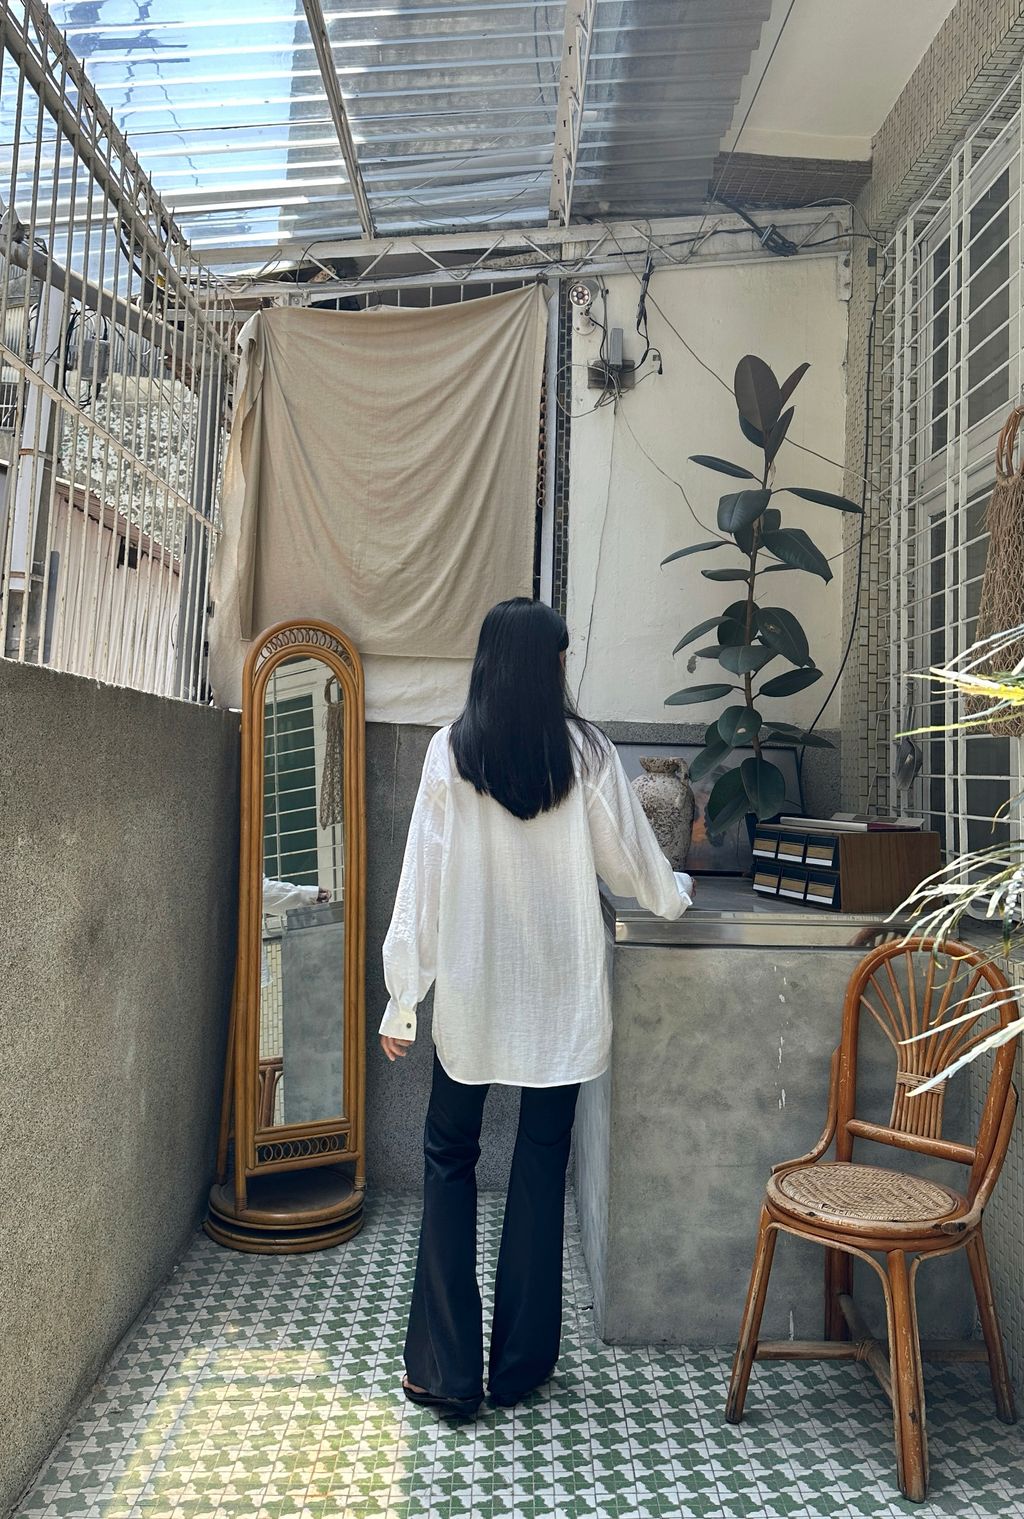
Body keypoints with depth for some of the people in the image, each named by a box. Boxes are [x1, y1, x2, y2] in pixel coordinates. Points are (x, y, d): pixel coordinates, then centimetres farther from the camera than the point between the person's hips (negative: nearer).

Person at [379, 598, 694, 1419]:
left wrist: (404, 995, -1)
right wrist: (676, 891, 25)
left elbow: (424, 875, -7)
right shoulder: (585, 750, -6)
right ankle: (520, 1363, 26)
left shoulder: (451, 749, -7)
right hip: (563, 993, 1)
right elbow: (628, 858, 2)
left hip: (471, 989, 0)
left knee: (450, 1160, 13)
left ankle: (446, 1368, 17)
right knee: (542, 1164, 13)